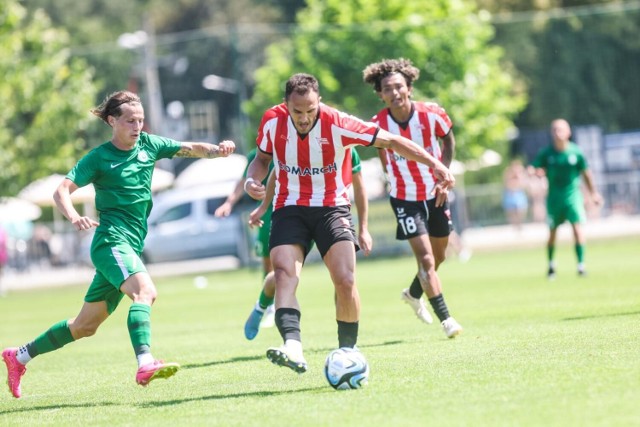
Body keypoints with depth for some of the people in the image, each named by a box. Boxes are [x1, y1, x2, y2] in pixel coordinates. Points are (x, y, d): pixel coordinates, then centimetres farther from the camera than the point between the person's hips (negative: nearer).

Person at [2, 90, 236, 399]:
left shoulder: (148, 145, 12)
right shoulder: (99, 157, -4)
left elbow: (189, 149, 10)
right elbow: (62, 191, -10)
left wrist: (216, 150, -12)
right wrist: (74, 218, -30)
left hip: (130, 248, 7)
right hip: (111, 241, -7)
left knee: (85, 326, 12)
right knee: (145, 291, -33)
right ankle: (145, 364, -51)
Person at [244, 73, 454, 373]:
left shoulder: (337, 124, -17)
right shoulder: (272, 122, -8)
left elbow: (390, 141, -14)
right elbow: (263, 158, 13)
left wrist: (434, 164, -20)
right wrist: (252, 180, -9)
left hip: (332, 207, -1)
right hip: (289, 209, 2)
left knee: (345, 280, -15)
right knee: (284, 274, -22)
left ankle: (348, 350, 2)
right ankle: (293, 347, -37)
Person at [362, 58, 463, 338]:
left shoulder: (432, 114, -17)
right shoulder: (378, 124, -17)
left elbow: (448, 140, 3)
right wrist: (393, 175, 3)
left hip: (435, 193, 3)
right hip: (404, 198, -3)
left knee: (439, 255, 18)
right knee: (425, 257, -13)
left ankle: (414, 293, 46)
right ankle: (445, 318, -8)